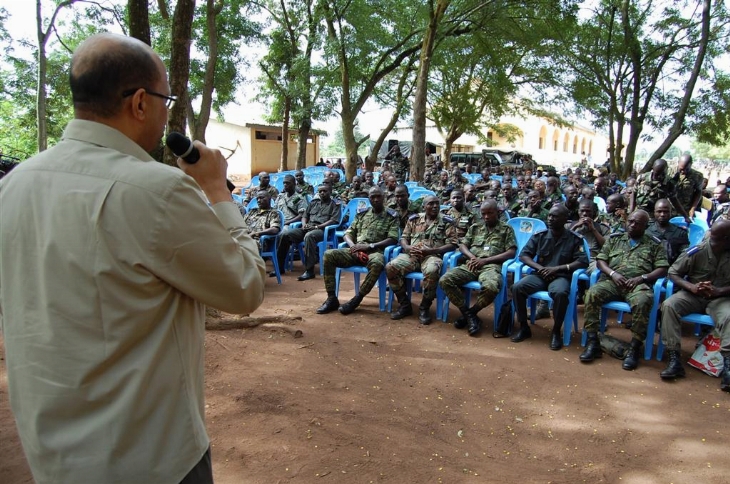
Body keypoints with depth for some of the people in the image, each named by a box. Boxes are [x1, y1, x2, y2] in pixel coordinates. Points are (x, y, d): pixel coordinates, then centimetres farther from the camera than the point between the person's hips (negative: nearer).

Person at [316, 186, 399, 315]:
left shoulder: (391, 216, 6)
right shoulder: (362, 214, 19)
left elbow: (392, 239, -5)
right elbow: (348, 233, 16)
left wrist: (369, 246, -15)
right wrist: (353, 246, -9)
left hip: (375, 251, -4)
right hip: (357, 251, 4)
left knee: (377, 264, -41)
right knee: (329, 255, -19)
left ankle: (356, 300, -25)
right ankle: (332, 299, -15)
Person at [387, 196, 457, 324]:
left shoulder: (447, 222, 6)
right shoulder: (414, 219, 16)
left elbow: (452, 244, -1)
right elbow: (403, 237, 17)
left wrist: (430, 250, -14)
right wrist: (407, 247, -8)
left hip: (433, 256, -3)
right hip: (411, 255, 3)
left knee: (432, 272, -40)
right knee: (390, 267, -23)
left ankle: (424, 308, -16)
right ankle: (404, 305, -8)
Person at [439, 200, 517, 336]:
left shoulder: (506, 229, 13)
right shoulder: (474, 228, 24)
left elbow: (511, 252, 2)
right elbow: (462, 245, 18)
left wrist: (485, 260, -8)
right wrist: (472, 257, -6)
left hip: (491, 266, -3)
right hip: (471, 265, 4)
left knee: (491, 287, -39)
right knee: (445, 280, -23)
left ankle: (470, 312, -8)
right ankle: (469, 314, -11)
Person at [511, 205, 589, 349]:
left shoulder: (574, 239, 0)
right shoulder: (539, 235, 6)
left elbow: (583, 261, -7)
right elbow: (523, 255, 4)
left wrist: (557, 268, -16)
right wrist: (539, 267, -13)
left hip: (561, 276, -3)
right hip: (539, 275, 3)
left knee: (560, 293, -37)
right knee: (517, 287, -25)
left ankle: (556, 332, -16)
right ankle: (524, 328, -7)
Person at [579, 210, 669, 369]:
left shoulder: (654, 244, 18)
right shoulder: (614, 239, 23)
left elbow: (662, 269, 8)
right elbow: (601, 260, 16)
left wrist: (641, 278, -9)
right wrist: (613, 273, -5)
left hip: (638, 284, -2)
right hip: (612, 281, 2)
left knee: (642, 301, -37)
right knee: (592, 293, -30)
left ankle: (634, 348, -26)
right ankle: (592, 343, -24)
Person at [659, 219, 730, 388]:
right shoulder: (697, 251, -8)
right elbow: (673, 272, -2)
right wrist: (691, 287, -19)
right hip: (693, 295, 0)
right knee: (668, 305, -27)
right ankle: (674, 359, -29)